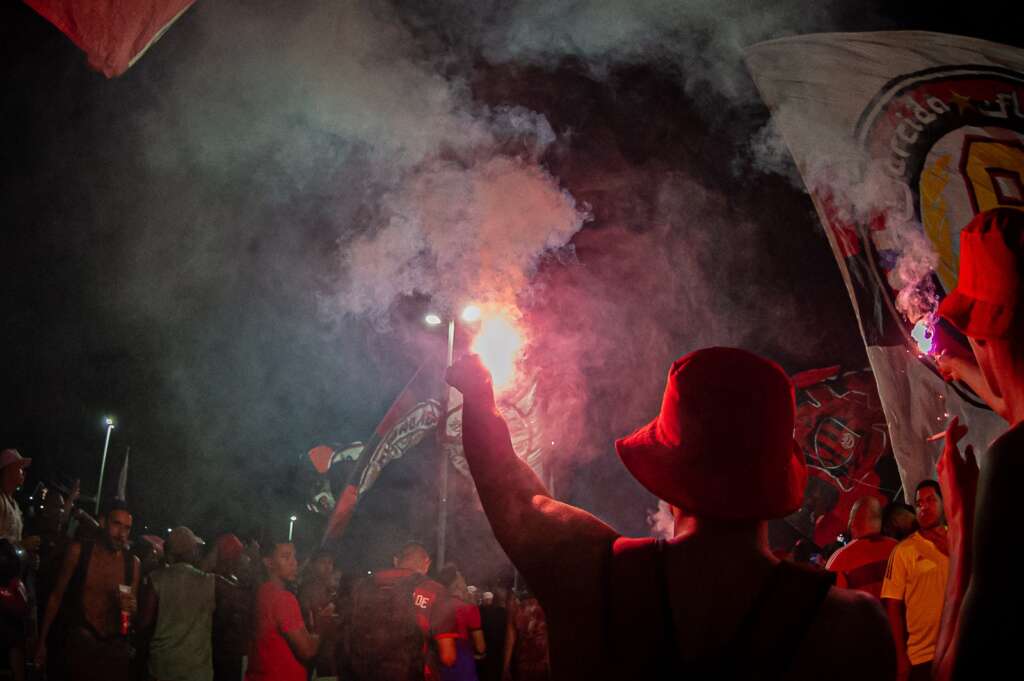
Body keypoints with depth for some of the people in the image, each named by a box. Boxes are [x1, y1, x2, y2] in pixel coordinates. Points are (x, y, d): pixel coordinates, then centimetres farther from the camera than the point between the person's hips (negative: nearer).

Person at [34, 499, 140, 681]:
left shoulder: (133, 562, 5)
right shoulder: (79, 551, -1)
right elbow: (56, 596, 5)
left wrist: (131, 608, -8)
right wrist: (42, 641, 4)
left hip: (116, 647, 2)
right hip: (81, 643, -2)